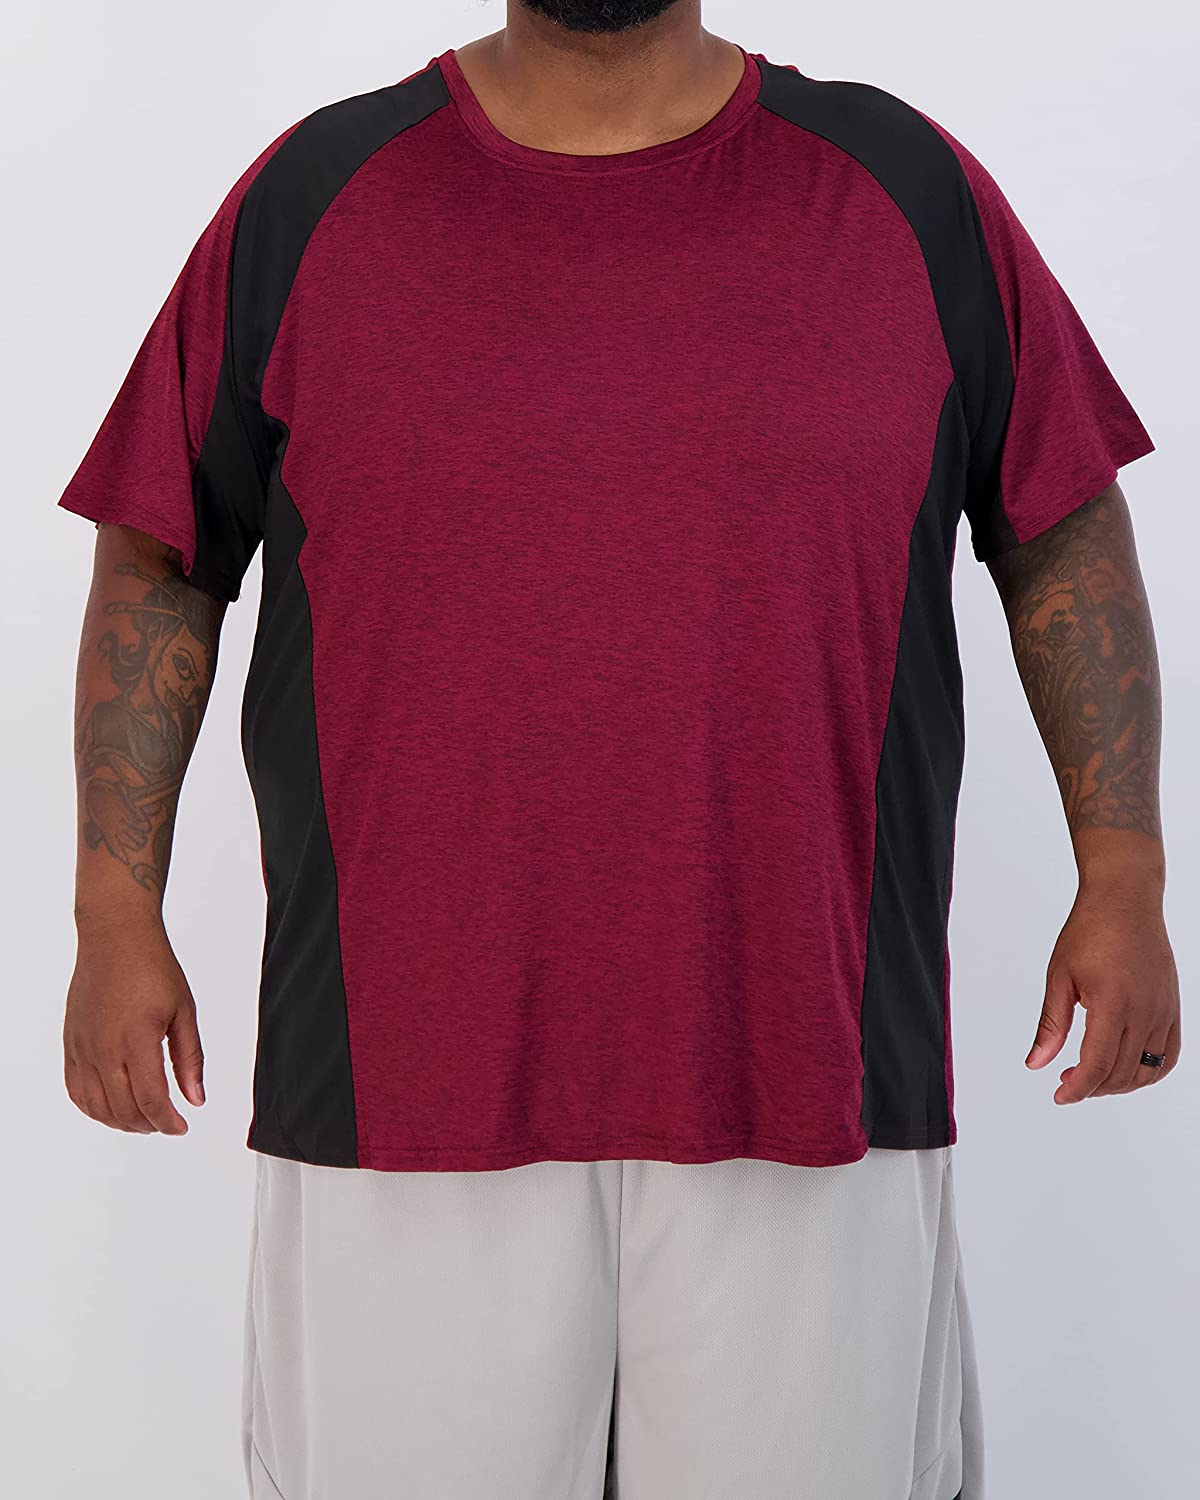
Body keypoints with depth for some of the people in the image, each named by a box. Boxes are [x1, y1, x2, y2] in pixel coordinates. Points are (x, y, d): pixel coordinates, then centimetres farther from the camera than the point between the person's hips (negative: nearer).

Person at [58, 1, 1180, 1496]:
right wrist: (118, 911, 4)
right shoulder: (314, 200, 5)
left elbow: (1065, 530, 12)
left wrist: (1123, 876, 6)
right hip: (406, 1089, 0)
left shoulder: (907, 192, 6)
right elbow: (158, 562, 10)